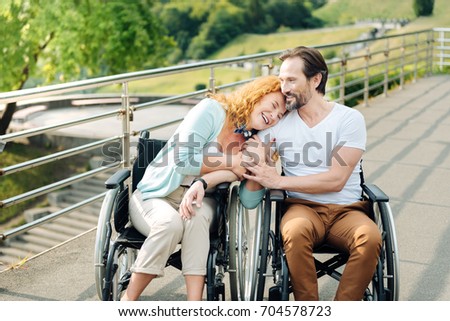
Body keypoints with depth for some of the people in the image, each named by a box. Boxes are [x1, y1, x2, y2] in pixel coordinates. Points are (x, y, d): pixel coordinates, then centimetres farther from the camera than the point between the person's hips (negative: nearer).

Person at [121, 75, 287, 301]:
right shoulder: (213, 109, -11)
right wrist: (230, 161, -9)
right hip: (154, 196, -3)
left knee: (197, 216, -33)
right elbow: (183, 160, -19)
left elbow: (236, 170, -14)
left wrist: (201, 184, -34)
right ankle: (127, 303, -24)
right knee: (171, 222, -36)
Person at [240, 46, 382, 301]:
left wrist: (278, 181, -11)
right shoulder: (279, 122, 8)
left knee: (371, 238, -33)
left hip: (346, 210, -1)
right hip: (303, 207, 1)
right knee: (295, 232, -35)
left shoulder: (350, 119, 0)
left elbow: (336, 180, -10)